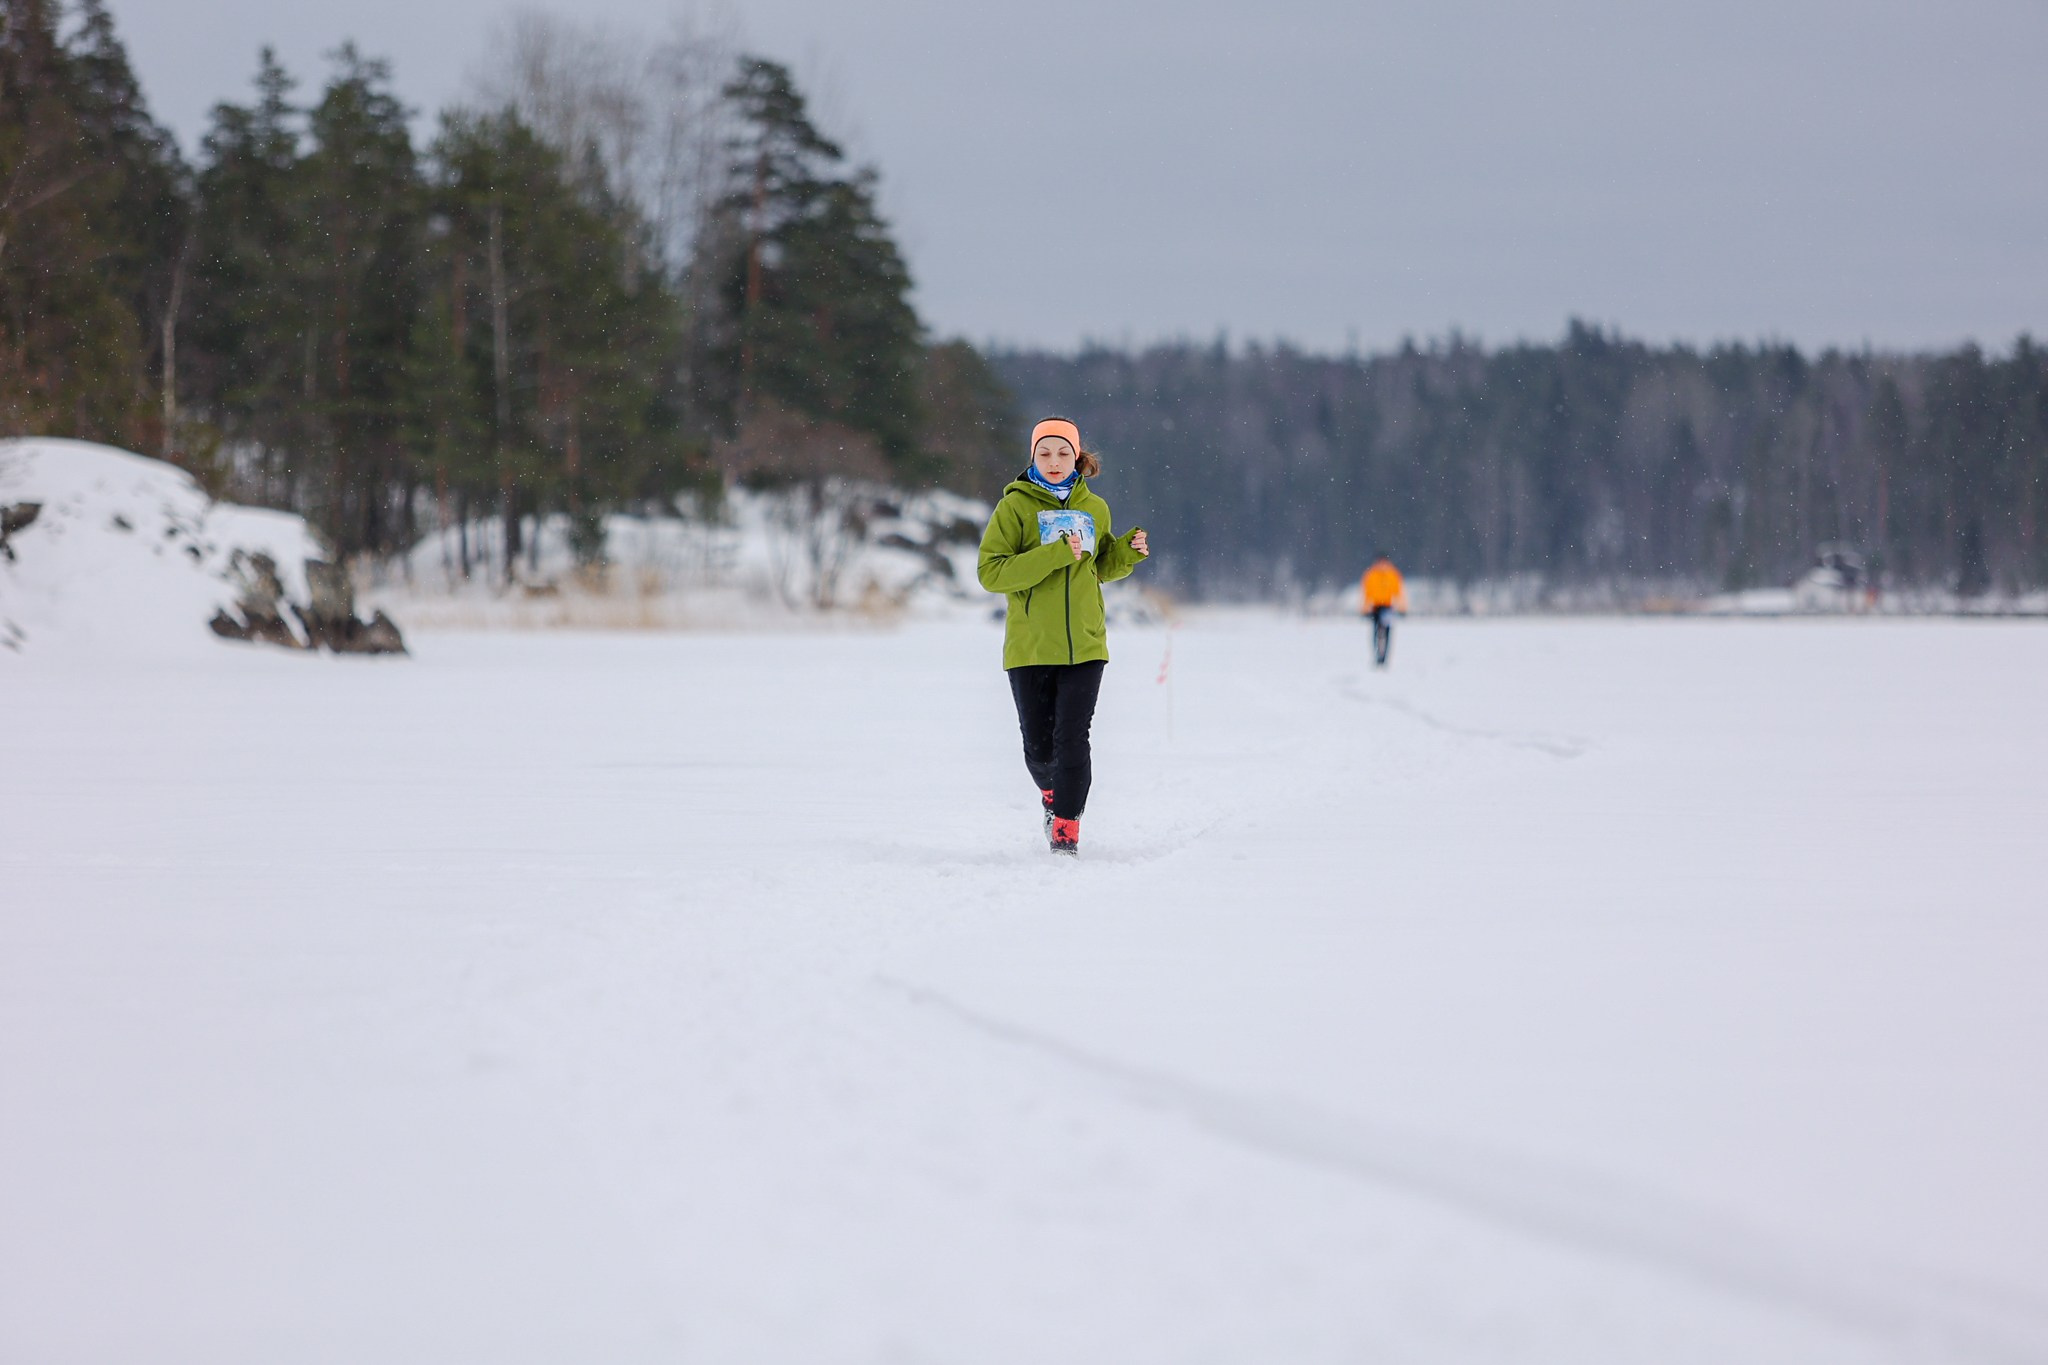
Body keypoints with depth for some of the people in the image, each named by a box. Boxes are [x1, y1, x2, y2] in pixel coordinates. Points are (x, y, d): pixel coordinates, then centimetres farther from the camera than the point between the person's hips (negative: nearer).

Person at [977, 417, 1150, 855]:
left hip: (1084, 645, 1)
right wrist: (1055, 555, -21)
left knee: (1072, 739, -11)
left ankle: (1066, 827, 0)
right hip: (1030, 648, -1)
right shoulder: (1015, 506, -4)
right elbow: (991, 572, -13)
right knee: (1038, 747, 6)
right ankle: (1051, 795, 38)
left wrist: (1128, 551, 1)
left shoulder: (1094, 508, 8)